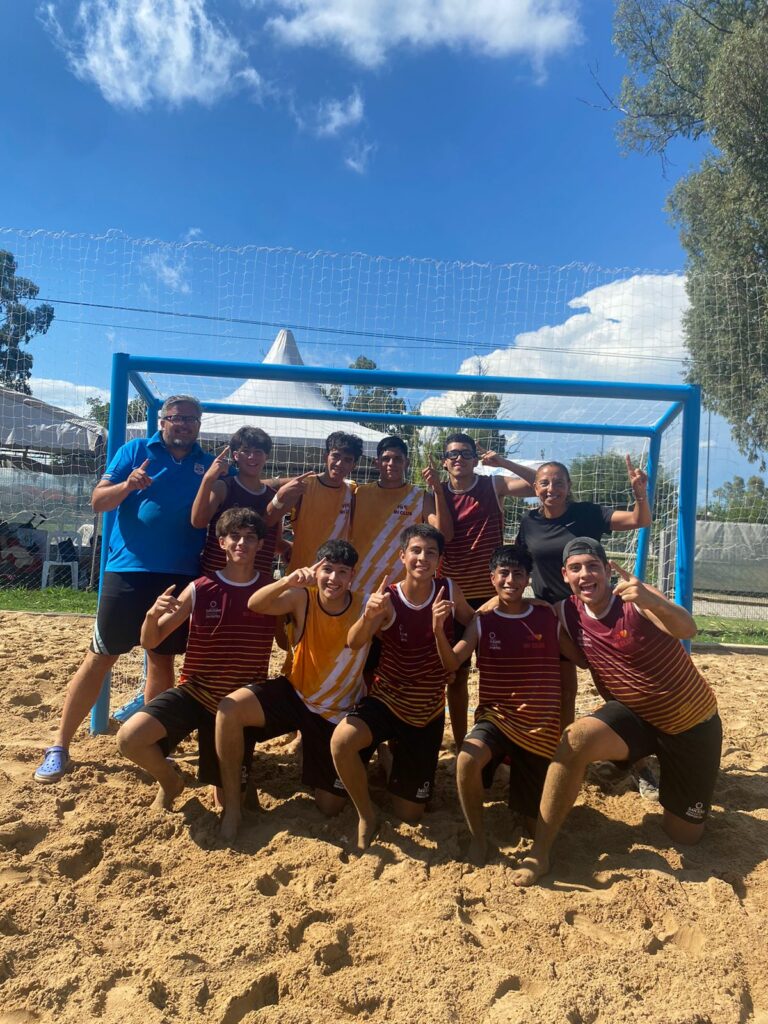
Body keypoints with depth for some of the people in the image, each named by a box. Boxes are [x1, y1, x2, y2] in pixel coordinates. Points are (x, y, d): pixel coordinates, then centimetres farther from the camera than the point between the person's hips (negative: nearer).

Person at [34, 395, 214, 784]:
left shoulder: (208, 463, 9)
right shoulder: (135, 450, 3)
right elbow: (98, 500, -3)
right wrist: (128, 485, -22)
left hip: (181, 576, 3)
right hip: (129, 570, -2)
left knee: (162, 660, 11)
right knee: (100, 658, 2)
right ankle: (59, 747, 14)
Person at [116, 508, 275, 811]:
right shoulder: (200, 589, -7)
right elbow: (150, 642, -3)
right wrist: (153, 613, -26)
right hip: (194, 692, 0)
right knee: (128, 739, -24)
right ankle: (170, 781, 8)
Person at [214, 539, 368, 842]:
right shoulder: (302, 598, -15)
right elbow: (255, 605, -30)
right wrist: (288, 581, -49)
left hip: (336, 713, 0)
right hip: (293, 693, 1)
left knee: (330, 806, 4)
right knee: (229, 709, -28)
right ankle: (232, 807, -9)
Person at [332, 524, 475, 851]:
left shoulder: (449, 592, -10)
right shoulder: (387, 599, -17)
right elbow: (354, 644, -32)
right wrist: (369, 614, -54)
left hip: (429, 711, 2)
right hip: (385, 701, -2)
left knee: (410, 813, 8)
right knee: (341, 740, -35)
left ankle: (398, 761, 41)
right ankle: (367, 817, -6)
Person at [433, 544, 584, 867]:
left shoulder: (549, 618, -1)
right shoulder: (482, 622, -2)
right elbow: (451, 664, -12)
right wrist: (439, 629, -30)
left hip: (541, 726, 1)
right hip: (495, 718, 0)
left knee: (537, 824, 4)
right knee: (467, 760, -35)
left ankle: (525, 798, 42)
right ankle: (478, 838, -9)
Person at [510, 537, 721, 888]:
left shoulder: (636, 600, -23)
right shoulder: (567, 614, -10)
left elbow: (687, 629, -40)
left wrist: (650, 600, -60)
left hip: (693, 721, -2)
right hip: (636, 714, 2)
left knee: (685, 835, 8)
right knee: (575, 741, -31)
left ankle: (661, 771, 39)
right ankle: (540, 854, -18)